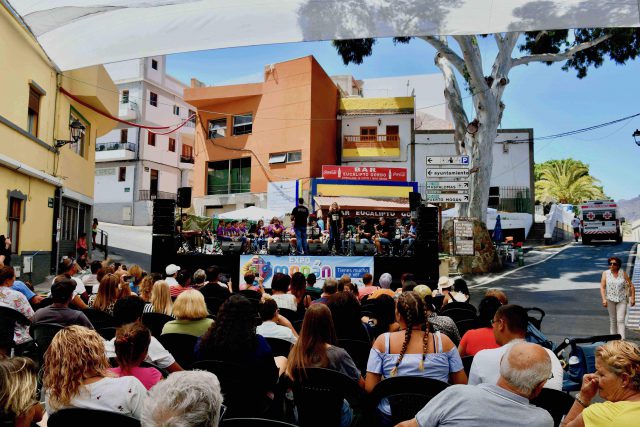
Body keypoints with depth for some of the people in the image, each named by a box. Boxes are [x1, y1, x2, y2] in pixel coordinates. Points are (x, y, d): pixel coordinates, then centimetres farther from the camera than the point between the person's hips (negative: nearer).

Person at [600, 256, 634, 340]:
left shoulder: (623, 273, 1)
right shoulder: (605, 273, -1)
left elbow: (631, 286, 6)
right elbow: (602, 287, -5)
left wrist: (633, 298, -1)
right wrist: (604, 299, -15)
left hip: (622, 300, 0)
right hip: (610, 299, 1)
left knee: (621, 320, -7)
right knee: (612, 320, 9)